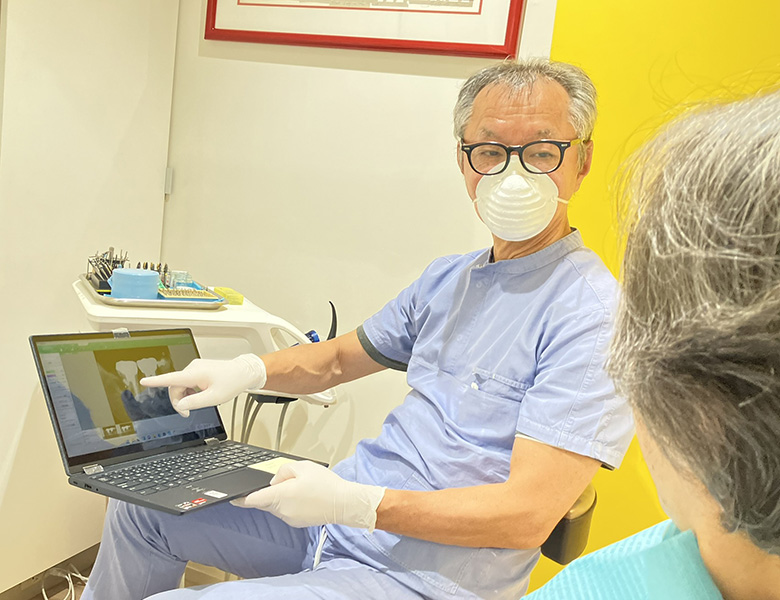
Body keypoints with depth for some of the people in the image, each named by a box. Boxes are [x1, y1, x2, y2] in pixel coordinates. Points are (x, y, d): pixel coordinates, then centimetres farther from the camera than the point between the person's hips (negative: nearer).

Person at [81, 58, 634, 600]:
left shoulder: (588, 312, -20)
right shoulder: (448, 279, 7)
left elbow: (529, 515, -24)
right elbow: (340, 358, 18)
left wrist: (352, 502, -27)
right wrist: (248, 370, -1)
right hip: (344, 508, 8)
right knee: (142, 502, 14)